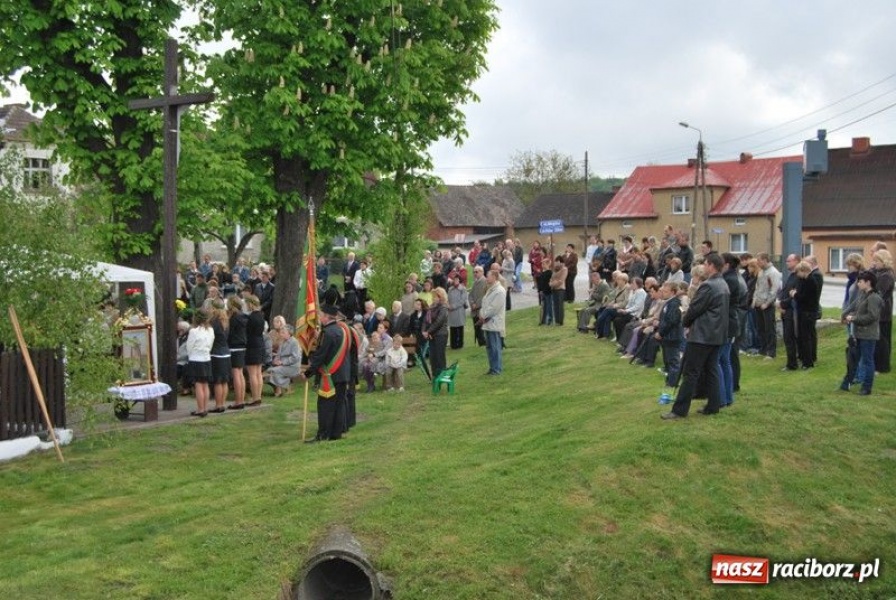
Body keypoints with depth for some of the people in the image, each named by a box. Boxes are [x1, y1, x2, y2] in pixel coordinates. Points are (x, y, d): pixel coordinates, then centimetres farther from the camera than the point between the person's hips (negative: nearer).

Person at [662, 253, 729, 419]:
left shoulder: (708, 286, -18)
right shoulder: (723, 285, 13)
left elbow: (694, 308, -16)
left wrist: (686, 322, 4)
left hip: (702, 335, -10)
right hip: (717, 334, 10)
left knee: (690, 373, -7)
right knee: (711, 371, 13)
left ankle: (680, 410, -6)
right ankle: (713, 406, 14)